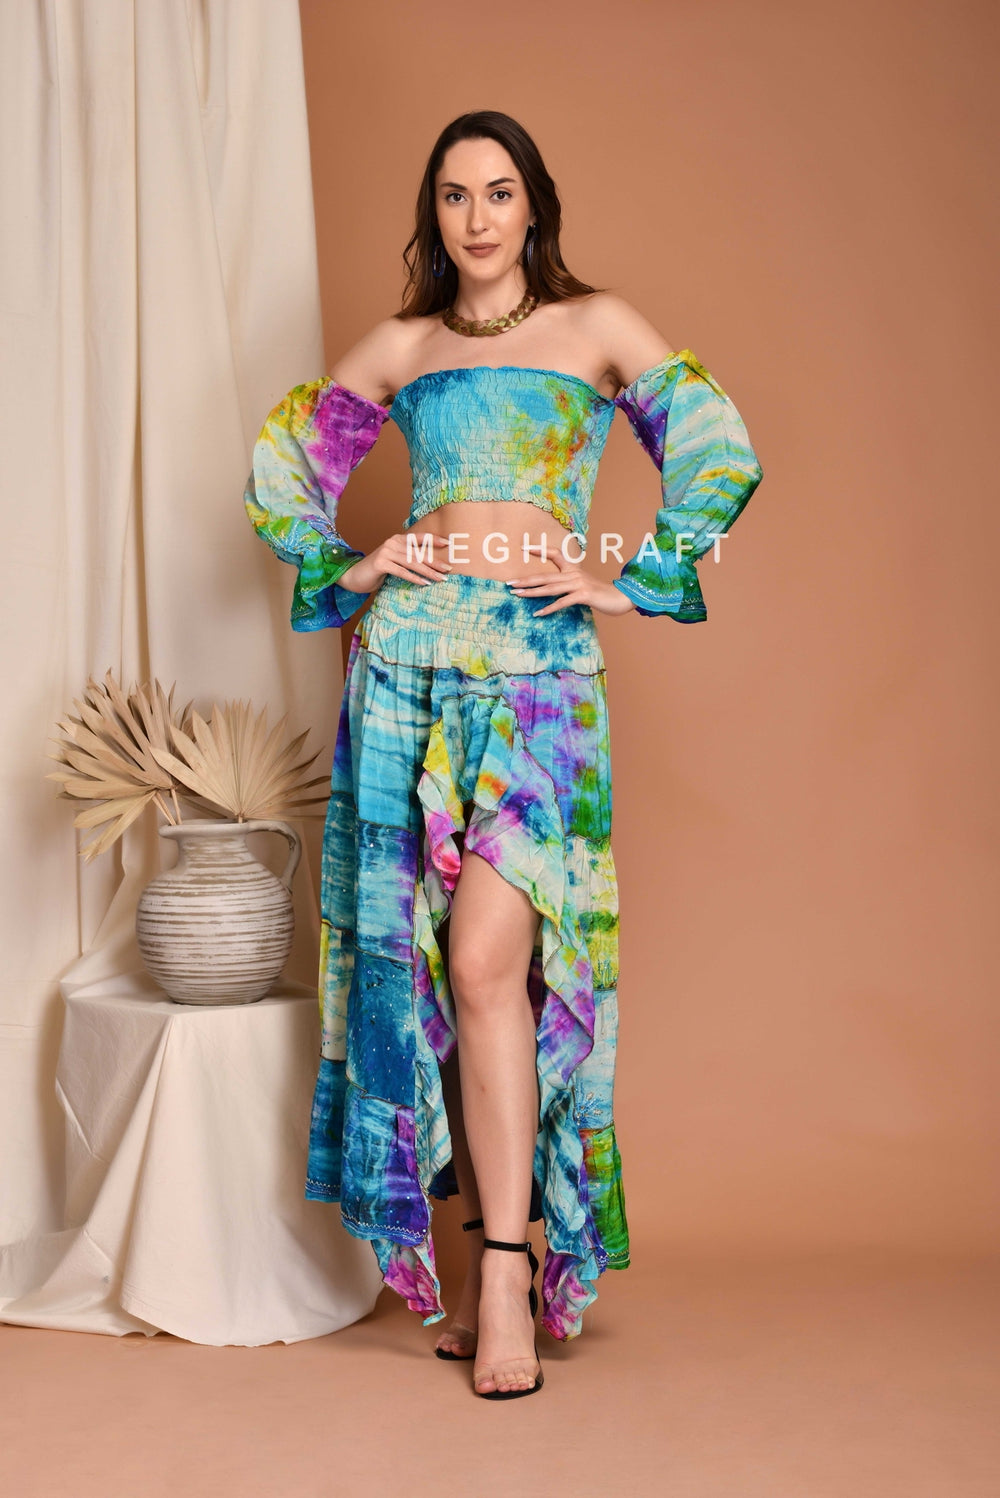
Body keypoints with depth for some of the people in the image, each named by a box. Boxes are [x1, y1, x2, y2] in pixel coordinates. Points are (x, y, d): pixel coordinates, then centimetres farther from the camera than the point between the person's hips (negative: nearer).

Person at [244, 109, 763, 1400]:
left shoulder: (597, 326, 10)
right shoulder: (399, 347, 16)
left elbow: (718, 454, 6)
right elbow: (280, 466, 24)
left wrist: (632, 583, 0)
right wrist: (345, 569, 10)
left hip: (542, 664, -3)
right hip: (410, 661, 3)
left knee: (488, 958, -15)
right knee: (422, 955, 2)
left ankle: (506, 1266, -7)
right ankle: (488, 1233, 15)